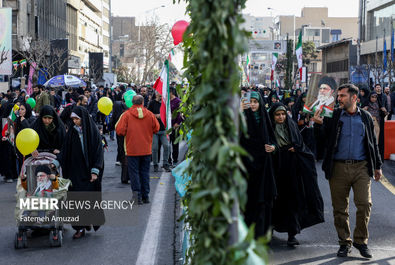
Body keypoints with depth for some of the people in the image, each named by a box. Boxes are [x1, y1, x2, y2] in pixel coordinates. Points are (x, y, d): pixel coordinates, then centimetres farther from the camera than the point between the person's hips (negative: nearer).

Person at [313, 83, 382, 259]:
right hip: (338, 167, 0)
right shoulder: (333, 116, 5)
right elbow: (325, 138, 2)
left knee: (365, 204, -8)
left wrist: (377, 166, 15)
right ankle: (345, 242, 18)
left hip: (361, 167, 0)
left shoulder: (366, 117, 10)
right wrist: (319, 124, -16)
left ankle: (361, 240, 9)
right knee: (340, 208, 4)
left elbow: (373, 142, 16)